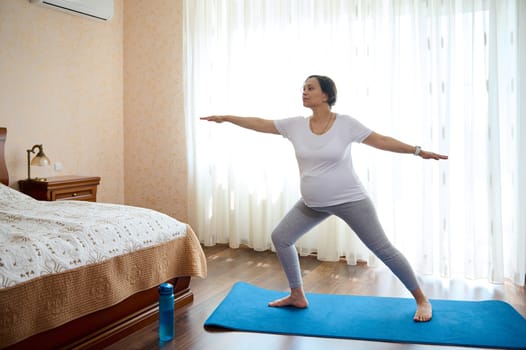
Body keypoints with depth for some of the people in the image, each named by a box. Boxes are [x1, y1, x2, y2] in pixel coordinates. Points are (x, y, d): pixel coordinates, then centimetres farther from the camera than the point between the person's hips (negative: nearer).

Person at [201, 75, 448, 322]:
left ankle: (421, 299, 17)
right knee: (280, 237, 6)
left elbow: (381, 141, -9)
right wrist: (225, 118, 4)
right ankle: (297, 296, 22)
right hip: (313, 204, 5)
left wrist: (418, 151, -15)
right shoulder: (296, 125, -2)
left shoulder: (345, 124, -13)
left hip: (349, 200, -5)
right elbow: (259, 124, 2)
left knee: (382, 249, -1)